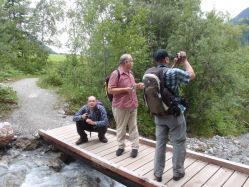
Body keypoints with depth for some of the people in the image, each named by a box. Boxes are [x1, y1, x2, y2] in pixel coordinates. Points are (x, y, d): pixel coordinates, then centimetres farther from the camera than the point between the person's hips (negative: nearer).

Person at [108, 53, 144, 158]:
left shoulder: (130, 73, 11)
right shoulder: (116, 74, -13)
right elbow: (110, 90, -18)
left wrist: (137, 86, 2)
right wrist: (125, 89, -23)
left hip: (132, 106, 7)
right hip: (121, 107, -7)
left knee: (133, 127, 11)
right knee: (121, 128, 8)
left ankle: (135, 147, 20)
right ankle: (121, 146, 25)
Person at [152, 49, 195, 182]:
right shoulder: (174, 72, -17)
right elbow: (192, 75, -1)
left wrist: (175, 65, 18)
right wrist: (185, 60, 9)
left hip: (159, 114, 5)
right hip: (174, 114, -5)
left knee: (160, 143, 13)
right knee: (178, 143, 11)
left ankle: (158, 174, 21)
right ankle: (177, 172, 25)